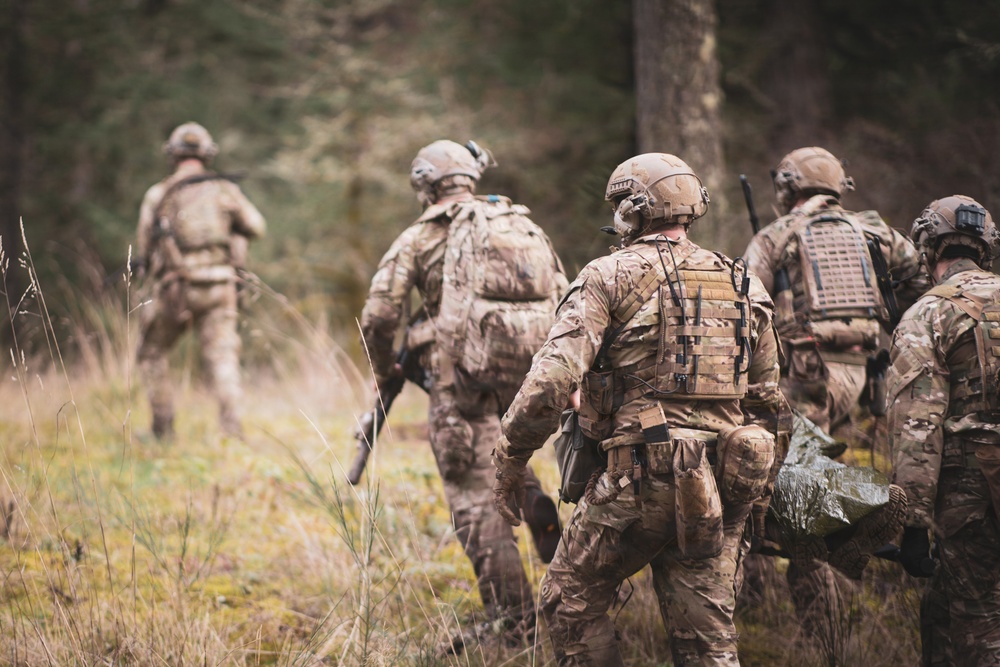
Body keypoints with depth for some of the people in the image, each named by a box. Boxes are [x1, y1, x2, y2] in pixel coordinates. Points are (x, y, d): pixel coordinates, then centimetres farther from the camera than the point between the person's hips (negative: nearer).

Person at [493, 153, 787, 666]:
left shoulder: (610, 277, -3)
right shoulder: (744, 286, 14)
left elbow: (552, 377, -14)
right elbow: (766, 397, 18)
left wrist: (510, 458, -5)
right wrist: (750, 478, 28)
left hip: (640, 474, -5)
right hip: (721, 485, 5)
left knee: (571, 603, 13)